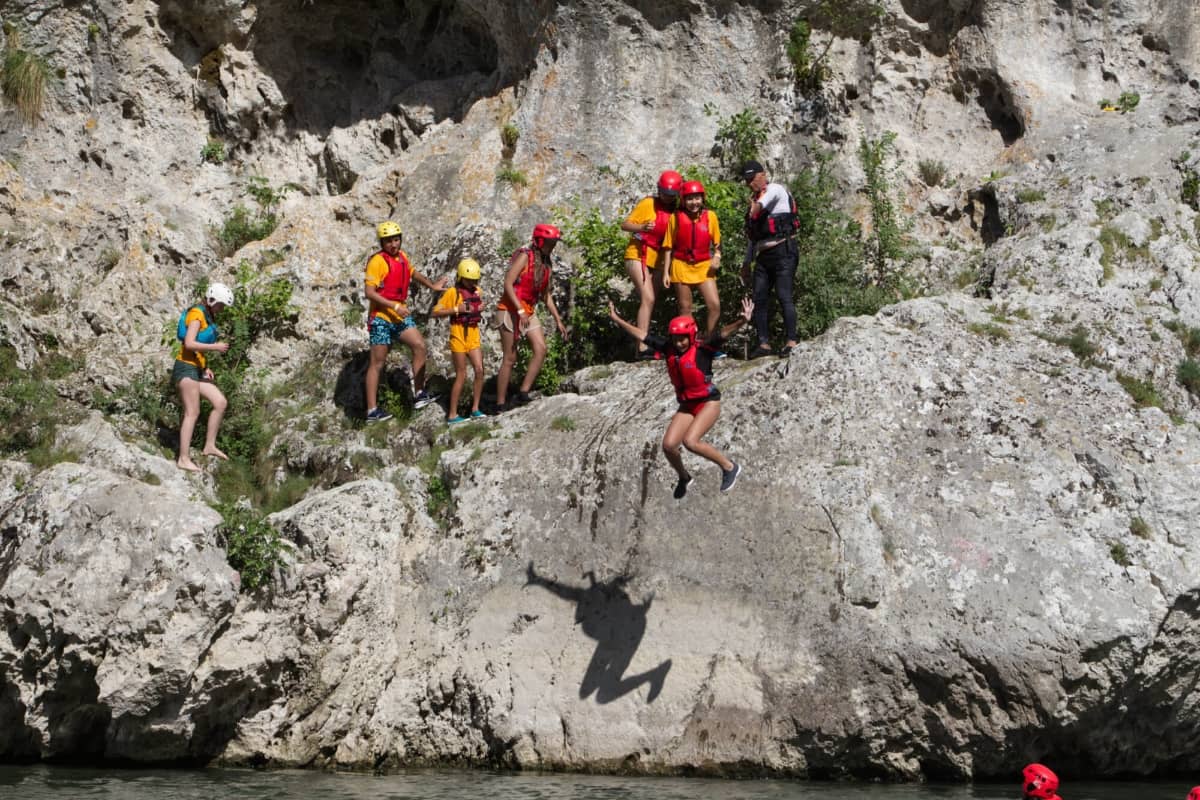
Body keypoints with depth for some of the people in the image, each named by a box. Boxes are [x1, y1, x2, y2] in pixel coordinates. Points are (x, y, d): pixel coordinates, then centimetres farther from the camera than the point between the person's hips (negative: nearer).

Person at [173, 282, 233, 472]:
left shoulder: (209, 316, 17)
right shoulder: (196, 314, -12)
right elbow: (189, 344, -21)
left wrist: (205, 368, 13)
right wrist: (215, 347, -15)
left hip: (197, 369, 9)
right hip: (186, 368, -9)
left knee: (220, 402, 4)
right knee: (192, 413, -11)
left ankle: (209, 446, 7)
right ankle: (184, 459, -11)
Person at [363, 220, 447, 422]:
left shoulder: (402, 256, 8)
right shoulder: (378, 262, -16)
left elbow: (412, 273, 30)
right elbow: (369, 292, -22)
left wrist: (432, 285, 34)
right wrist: (395, 306, -25)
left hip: (400, 316, 7)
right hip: (381, 317, -7)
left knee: (419, 345, -3)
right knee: (377, 363, -2)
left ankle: (419, 394, 3)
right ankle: (372, 410, 2)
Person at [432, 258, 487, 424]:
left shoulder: (477, 290, 7)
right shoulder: (453, 292, -11)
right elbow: (436, 312, -12)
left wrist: (481, 308, 3)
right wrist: (457, 309, -20)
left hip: (474, 333, 6)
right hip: (458, 334, -6)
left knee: (479, 370, -1)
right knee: (461, 376, -2)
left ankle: (475, 409, 11)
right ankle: (452, 415, 5)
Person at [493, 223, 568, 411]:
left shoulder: (545, 264, 11)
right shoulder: (524, 256, -12)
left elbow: (546, 294, 19)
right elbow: (508, 284, -19)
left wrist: (558, 319, 14)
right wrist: (520, 311, -25)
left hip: (529, 312, 7)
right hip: (511, 310, -7)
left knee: (541, 349, -11)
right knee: (510, 358, -6)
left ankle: (524, 392, -9)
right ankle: (501, 405, -2)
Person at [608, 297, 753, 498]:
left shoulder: (702, 350, -17)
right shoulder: (669, 349, -2)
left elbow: (723, 333, -32)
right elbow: (642, 336, 6)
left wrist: (742, 321, -49)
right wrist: (617, 320, 9)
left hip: (708, 402, -6)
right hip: (686, 405, 6)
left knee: (690, 441, -24)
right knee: (668, 445, -5)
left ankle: (729, 467, -5)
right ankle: (684, 477, 25)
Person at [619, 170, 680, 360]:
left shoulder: (674, 213, 7)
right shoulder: (647, 204, -6)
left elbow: (669, 245, 9)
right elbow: (625, 225, -8)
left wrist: (666, 271, 0)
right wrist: (642, 227, -26)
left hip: (656, 261, 6)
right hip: (638, 256, -6)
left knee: (649, 302, 5)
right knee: (648, 299, -18)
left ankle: (645, 345, 9)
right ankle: (643, 348, -25)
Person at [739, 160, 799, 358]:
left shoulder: (775, 189, -3)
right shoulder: (754, 199, 20)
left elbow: (765, 201, -29)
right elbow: (751, 235, 26)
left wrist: (757, 208, -50)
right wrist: (747, 263, 23)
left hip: (783, 250, -8)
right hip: (764, 255, 8)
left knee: (784, 296, -14)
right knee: (759, 299, 2)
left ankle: (791, 341, -13)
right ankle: (764, 343, 6)